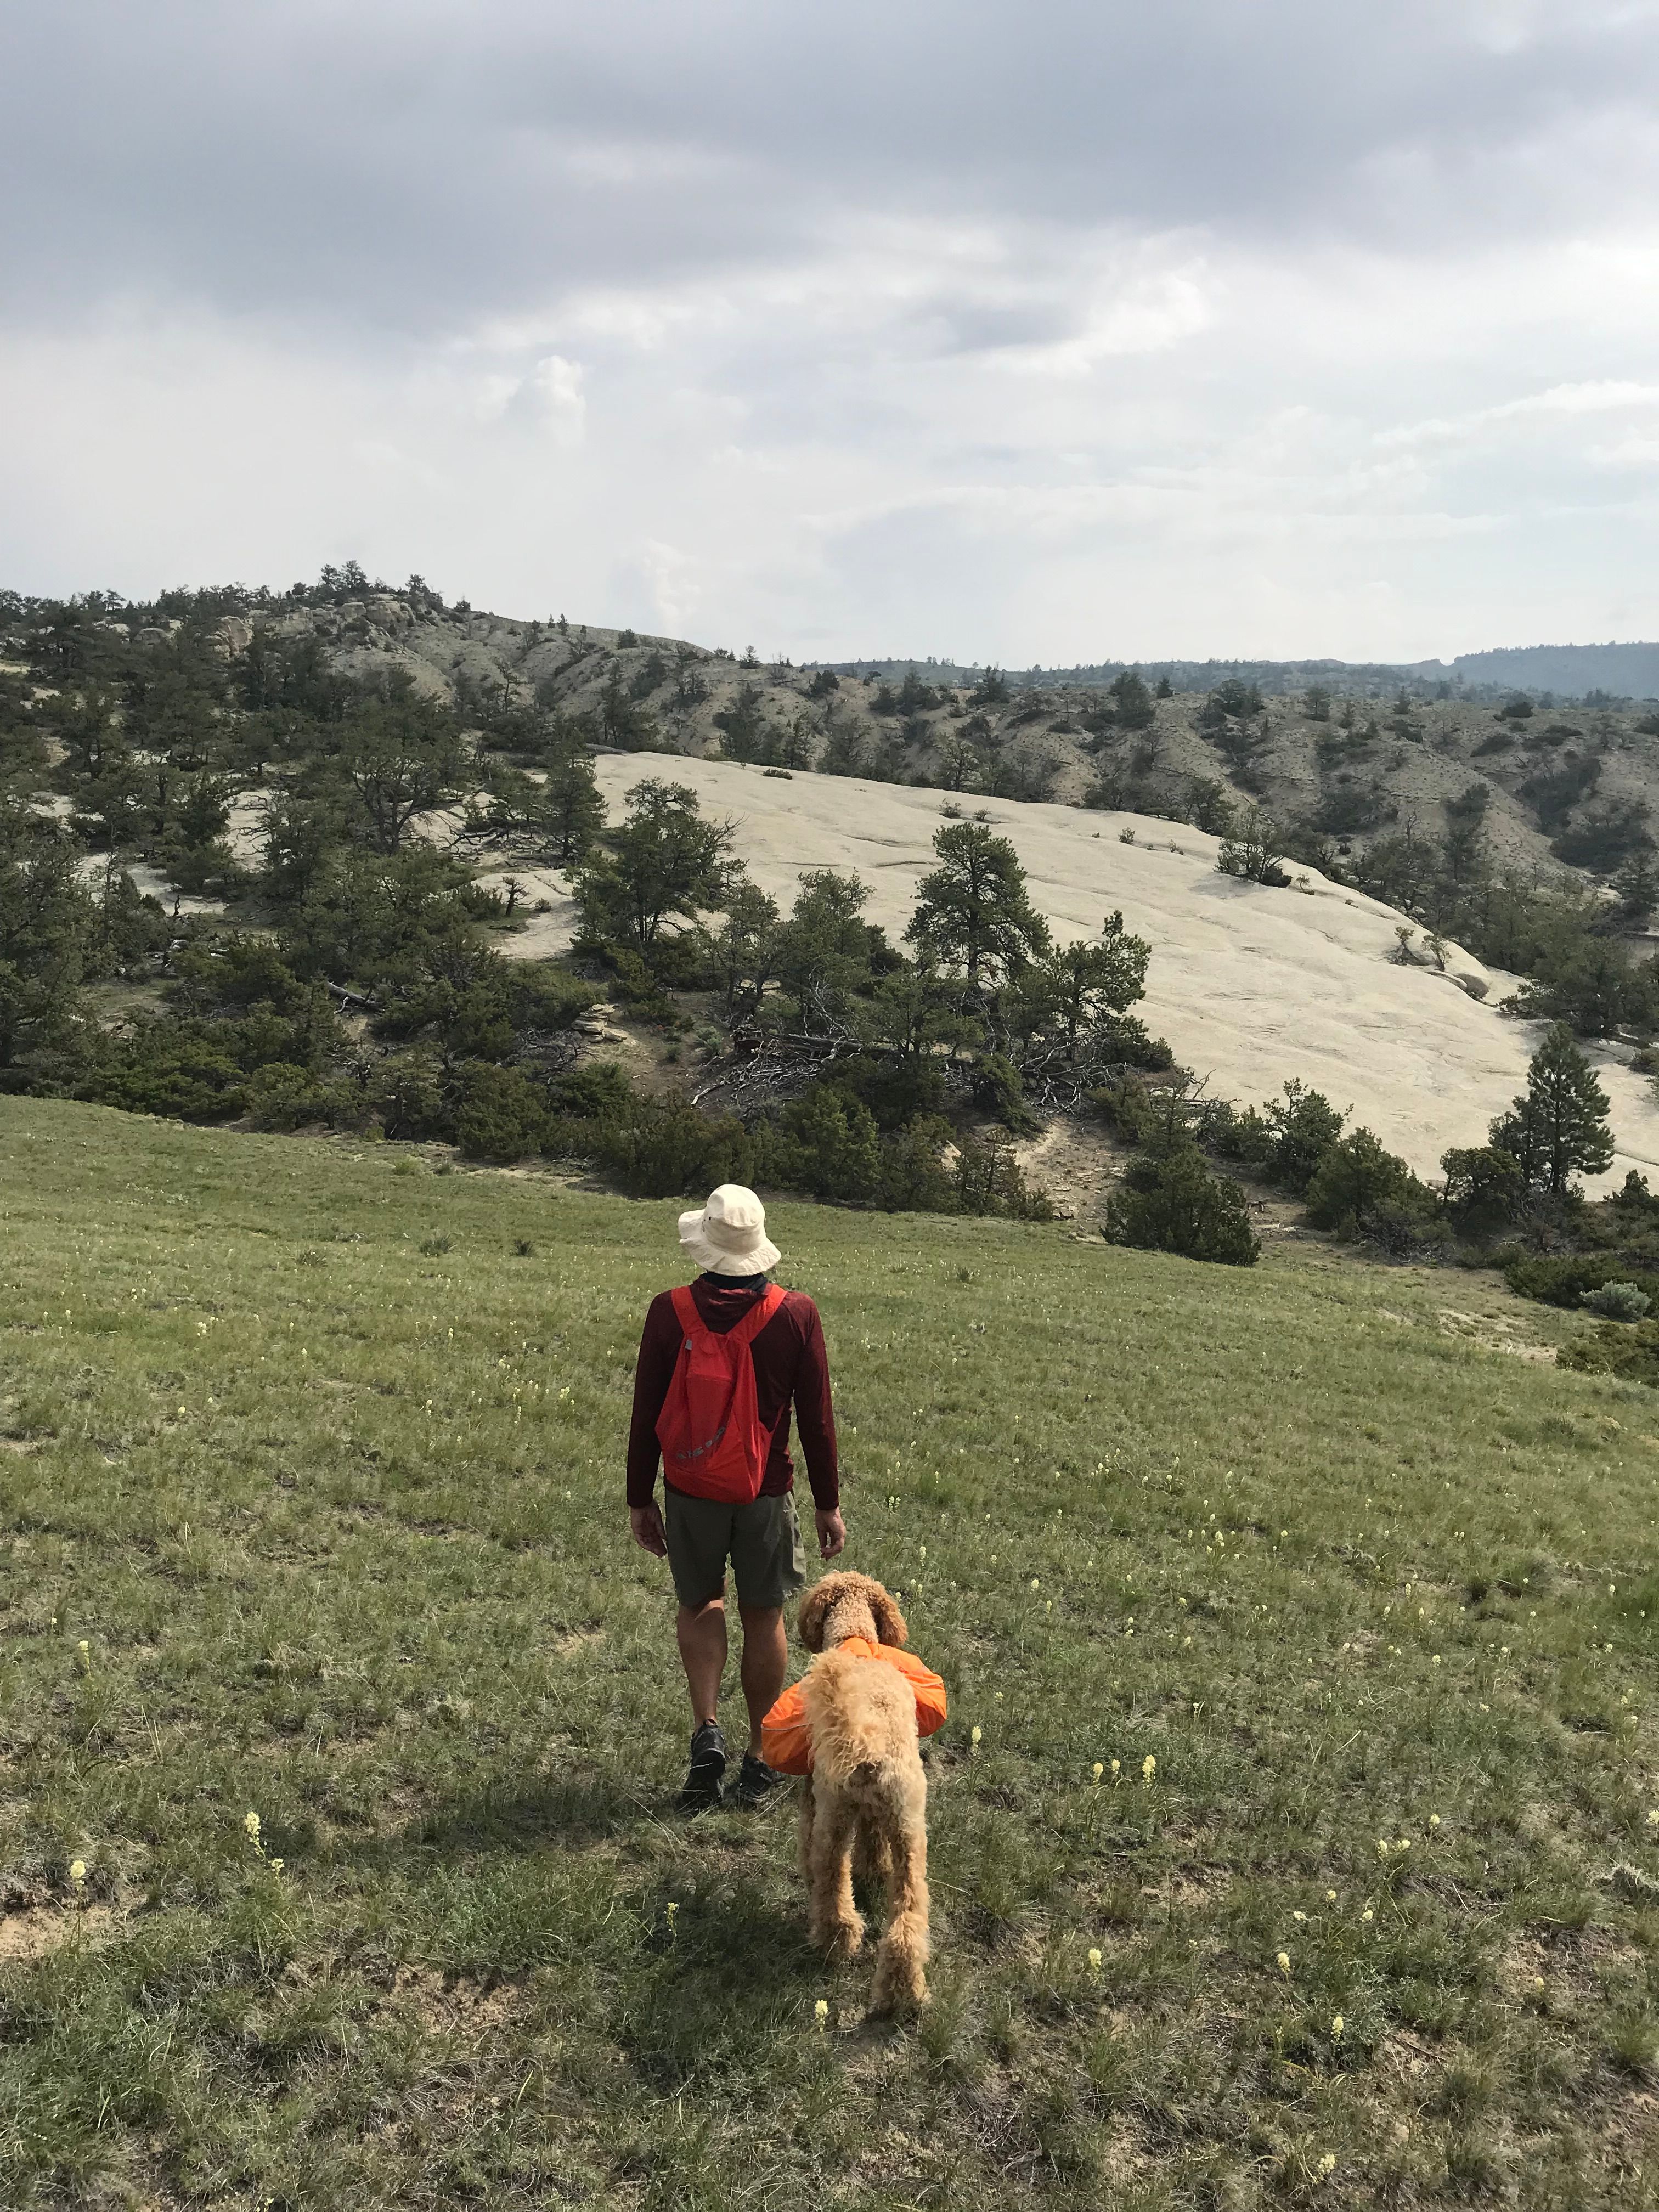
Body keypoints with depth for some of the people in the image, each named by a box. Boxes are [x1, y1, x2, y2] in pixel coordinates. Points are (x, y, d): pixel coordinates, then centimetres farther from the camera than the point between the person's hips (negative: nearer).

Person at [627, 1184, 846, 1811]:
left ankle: (706, 1730, 2)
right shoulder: (797, 1314, -9)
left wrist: (640, 1499, 8)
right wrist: (828, 1503, 6)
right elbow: (817, 1419, -4)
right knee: (763, 1618, 14)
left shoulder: (669, 1312, -9)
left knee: (699, 1605, 21)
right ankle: (759, 1762, 22)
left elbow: (646, 1415, -3)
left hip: (690, 1490, 0)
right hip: (767, 1492, 0)